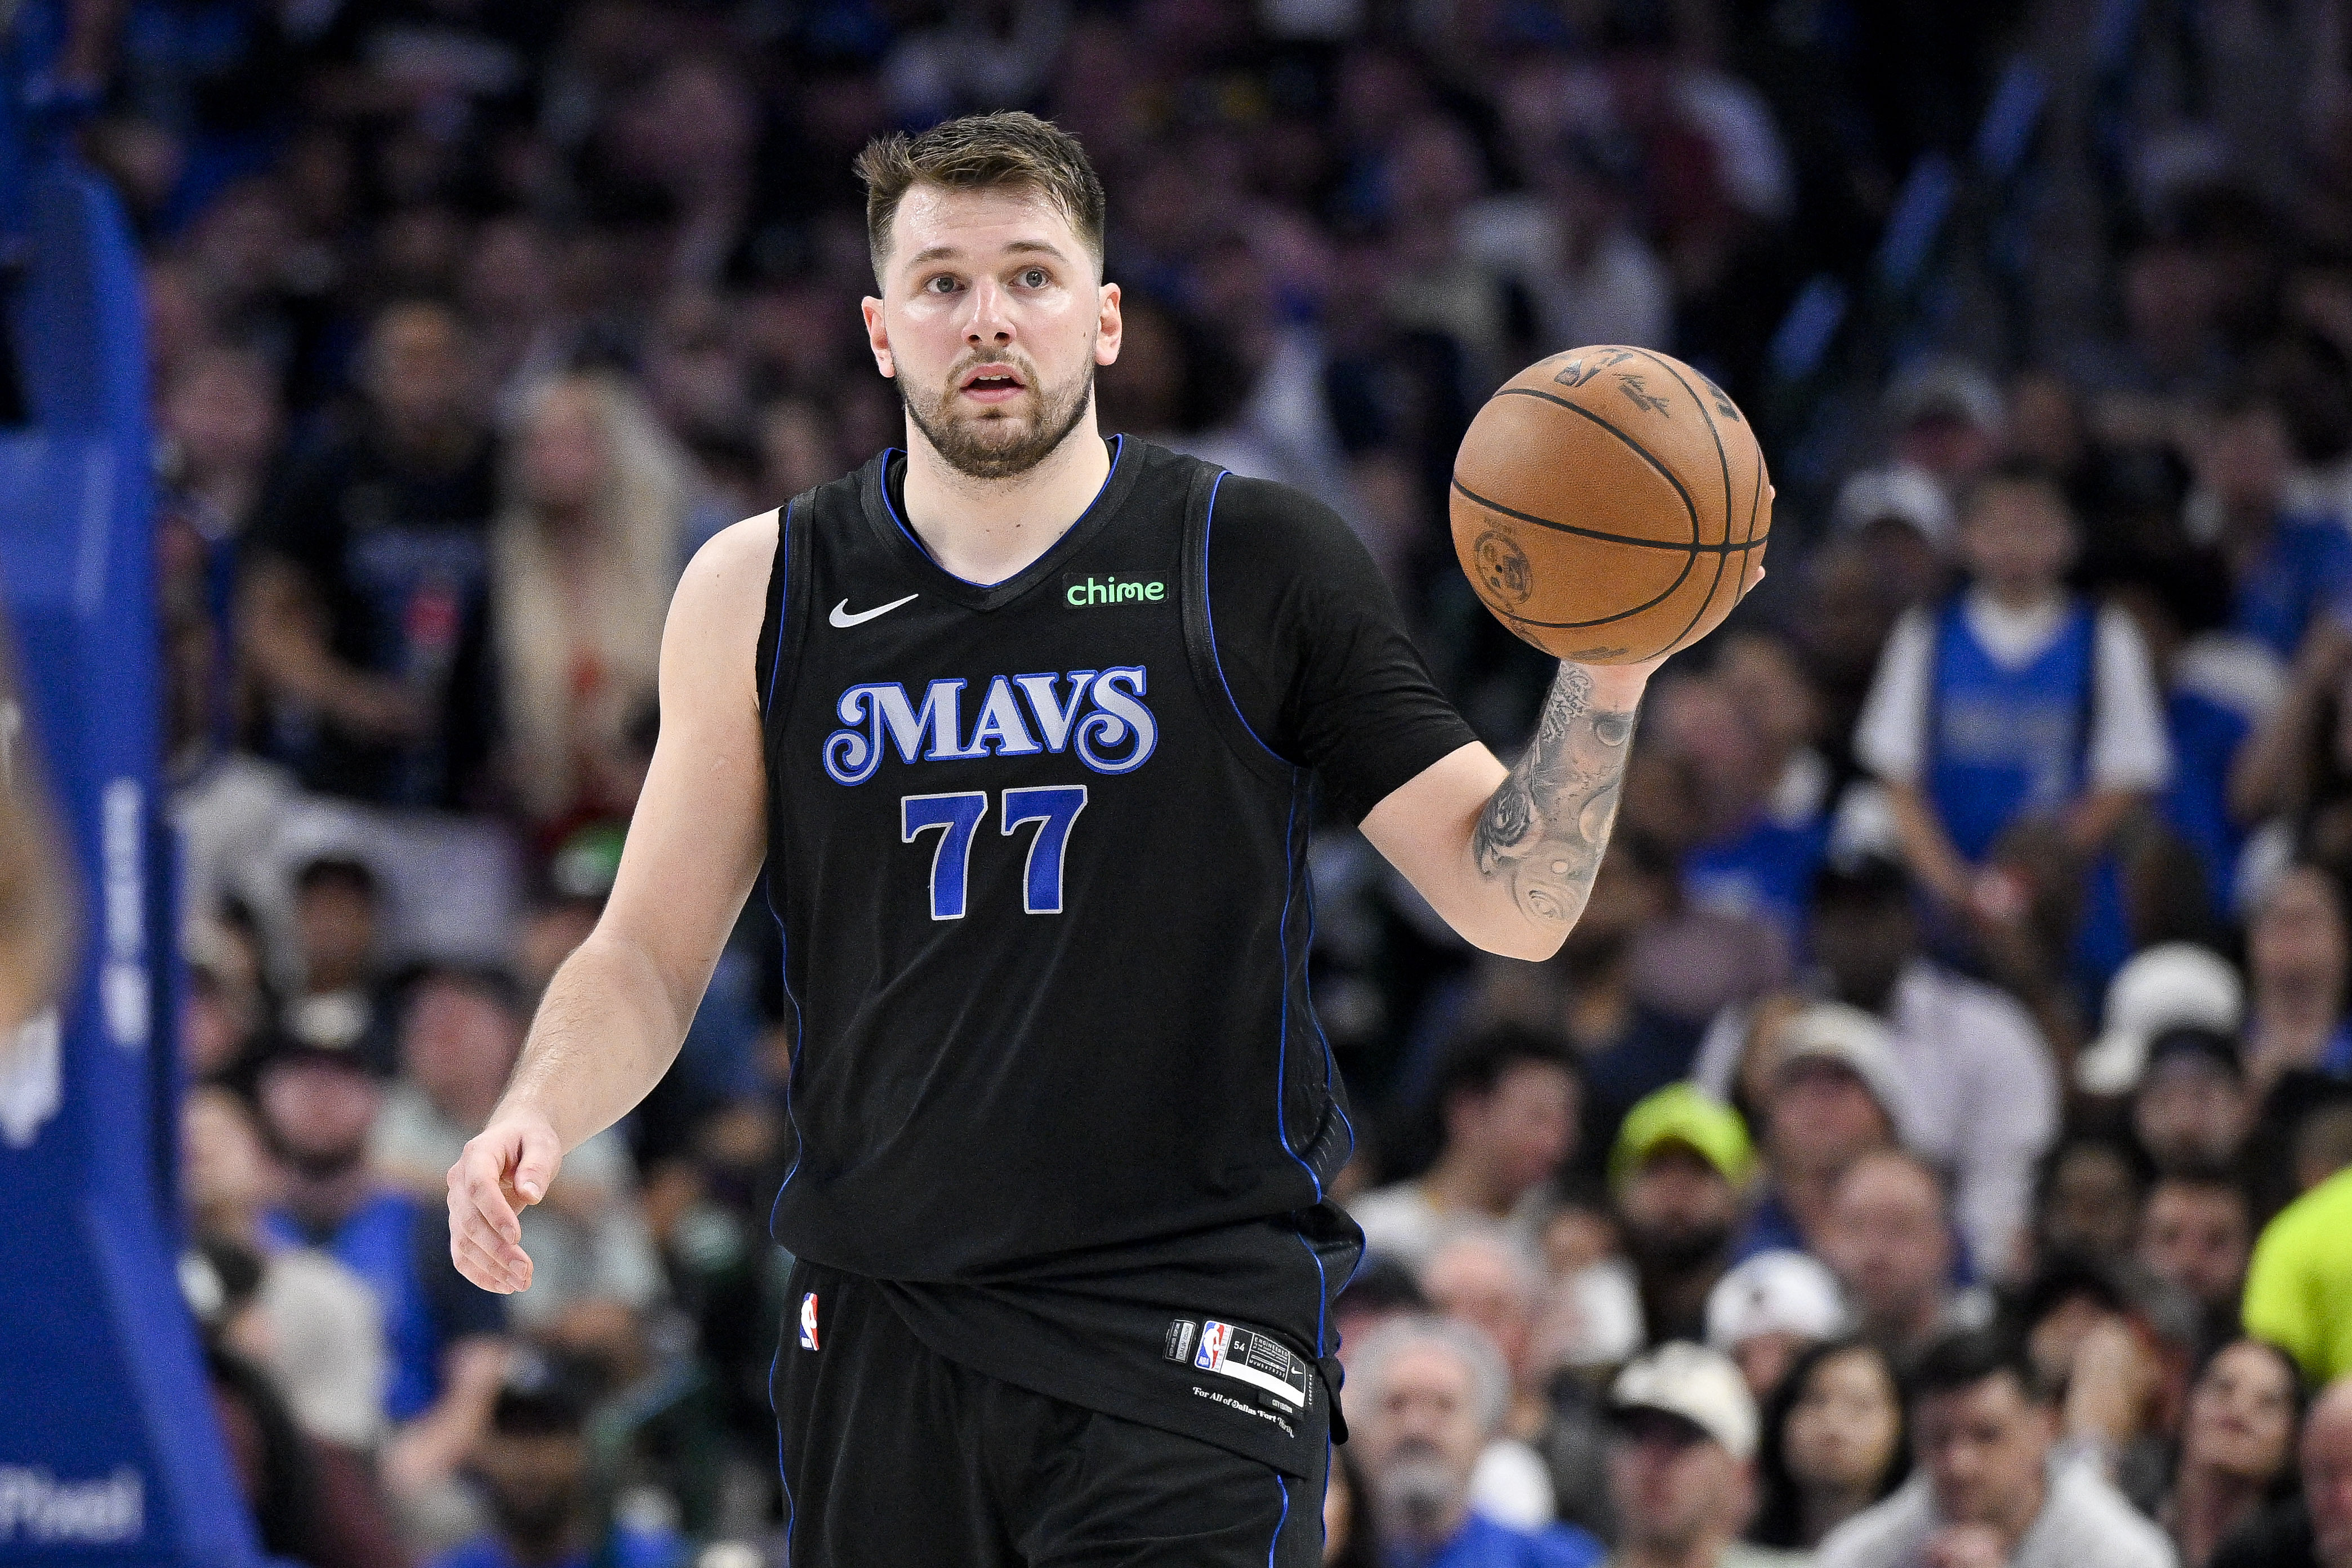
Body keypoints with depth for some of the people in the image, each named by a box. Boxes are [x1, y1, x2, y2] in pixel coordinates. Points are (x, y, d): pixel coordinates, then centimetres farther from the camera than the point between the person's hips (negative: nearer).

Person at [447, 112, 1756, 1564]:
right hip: (880, 1325, 3)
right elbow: (652, 956, 12)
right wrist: (535, 1119, -7)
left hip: (1186, 1338, -3)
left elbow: (1513, 902, -1)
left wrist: (1607, 674, -17)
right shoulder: (766, 595, 7)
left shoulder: (1257, 568, 1)